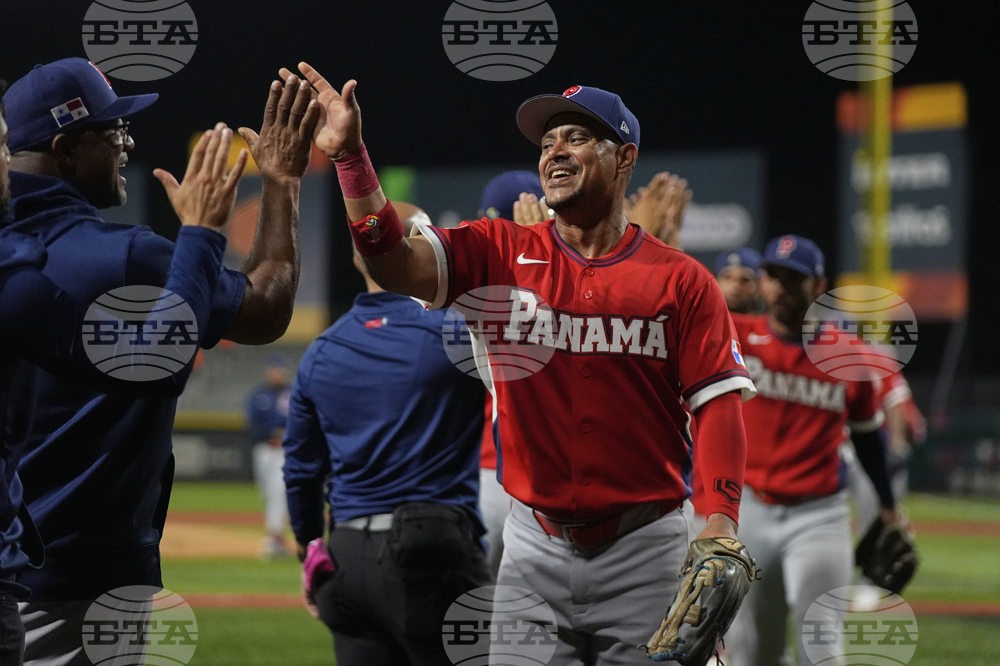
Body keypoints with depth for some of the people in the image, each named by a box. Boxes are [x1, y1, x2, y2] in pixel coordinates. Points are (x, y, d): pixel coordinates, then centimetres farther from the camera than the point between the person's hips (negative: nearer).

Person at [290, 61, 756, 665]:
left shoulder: (682, 281, 2)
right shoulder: (500, 253, 7)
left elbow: (718, 404, -4)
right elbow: (396, 265, -9)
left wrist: (722, 526, -18)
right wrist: (351, 156, -22)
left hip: (644, 548, -2)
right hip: (535, 544, 2)